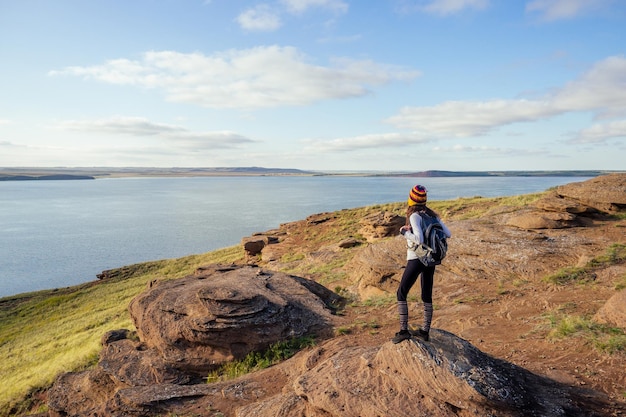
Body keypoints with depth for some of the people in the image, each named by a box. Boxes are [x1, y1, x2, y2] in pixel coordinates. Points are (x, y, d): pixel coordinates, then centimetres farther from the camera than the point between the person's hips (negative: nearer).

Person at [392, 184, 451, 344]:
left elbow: (419, 239, -28)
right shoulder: (432, 214, 5)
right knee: (427, 296, 15)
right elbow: (448, 234, 4)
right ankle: (425, 331, 23)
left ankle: (404, 330, 3)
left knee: (401, 293, 5)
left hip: (416, 260, -7)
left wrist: (404, 232, -14)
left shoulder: (414, 216, -16)